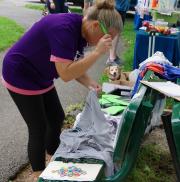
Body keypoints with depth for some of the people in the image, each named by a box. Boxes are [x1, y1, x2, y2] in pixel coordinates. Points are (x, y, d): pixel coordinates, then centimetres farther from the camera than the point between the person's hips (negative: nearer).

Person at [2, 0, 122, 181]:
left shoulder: (79, 30, -4)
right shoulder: (64, 28, -33)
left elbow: (72, 65, 4)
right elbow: (65, 74, -36)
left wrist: (90, 83, -12)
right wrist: (98, 51, -35)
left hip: (41, 78, 9)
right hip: (21, 77, -9)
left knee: (57, 117, 17)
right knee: (39, 128, 0)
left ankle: (53, 155, 40)